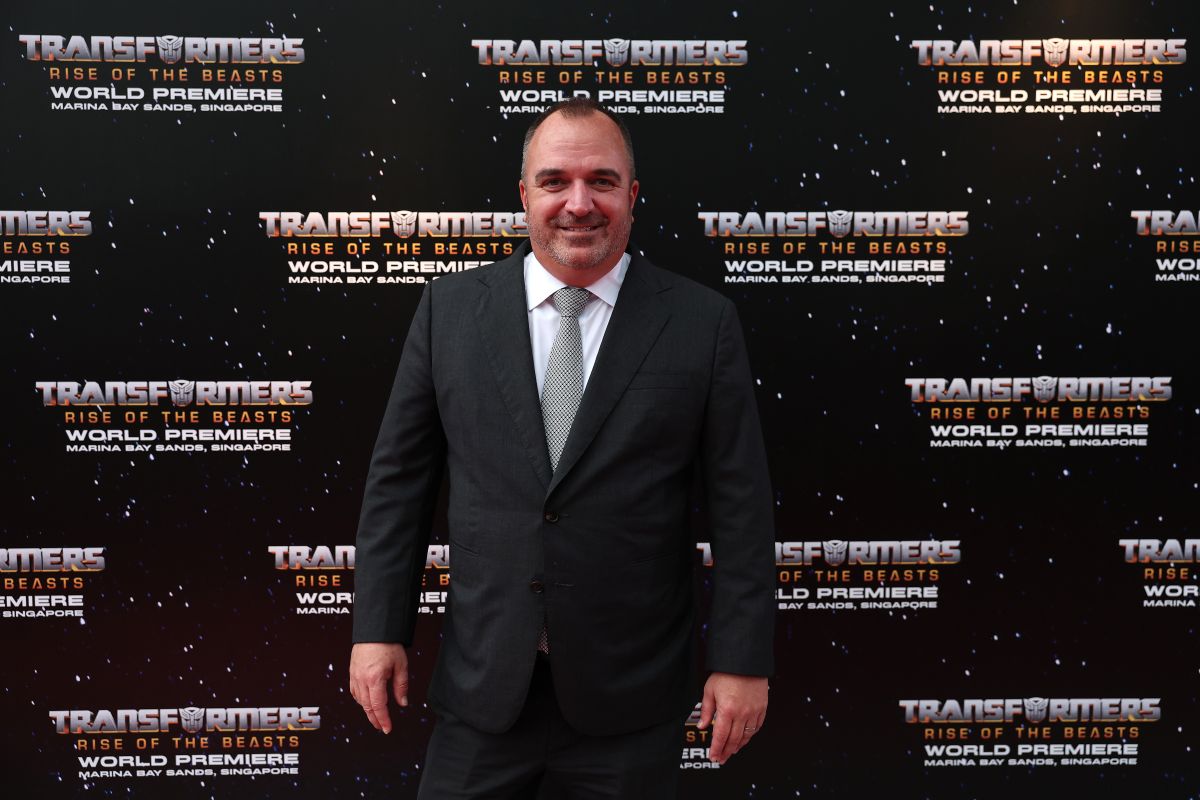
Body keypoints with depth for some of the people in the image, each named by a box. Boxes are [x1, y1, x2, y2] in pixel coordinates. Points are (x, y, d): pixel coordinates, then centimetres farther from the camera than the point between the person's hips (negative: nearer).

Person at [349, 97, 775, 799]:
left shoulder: (703, 323, -4)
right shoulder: (451, 308, 1)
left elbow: (741, 504, -4)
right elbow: (400, 477, 3)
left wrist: (742, 661, -5)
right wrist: (379, 629, 1)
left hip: (631, 695, -1)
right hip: (484, 684, 2)